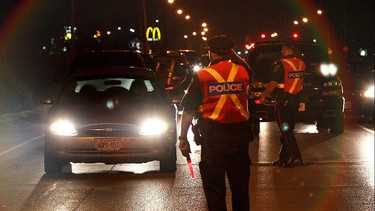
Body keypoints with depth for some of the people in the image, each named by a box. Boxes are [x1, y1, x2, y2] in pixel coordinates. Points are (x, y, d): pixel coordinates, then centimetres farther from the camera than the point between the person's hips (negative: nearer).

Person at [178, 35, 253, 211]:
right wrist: (233, 54, 27)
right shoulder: (243, 71, 3)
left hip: (214, 135, -3)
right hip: (240, 132, 3)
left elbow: (188, 110, -4)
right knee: (240, 183, 15)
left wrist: (183, 138, 4)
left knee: (214, 186, 4)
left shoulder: (202, 76, -5)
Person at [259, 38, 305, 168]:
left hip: (283, 101, -7)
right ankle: (283, 158, 19)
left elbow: (273, 83, -15)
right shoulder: (301, 64, 6)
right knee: (287, 130, 14)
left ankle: (296, 157, -13)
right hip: (296, 101, 7)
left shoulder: (282, 64, -15)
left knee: (285, 131, -4)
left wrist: (263, 95, -3)